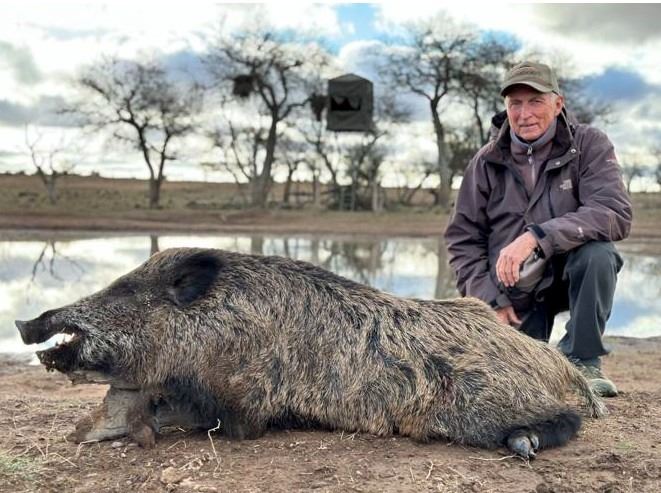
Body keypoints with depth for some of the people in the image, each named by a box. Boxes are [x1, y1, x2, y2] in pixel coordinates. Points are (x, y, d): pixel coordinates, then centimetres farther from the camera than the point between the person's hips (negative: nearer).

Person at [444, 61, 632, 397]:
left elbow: (615, 213, -25)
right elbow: (462, 239, -1)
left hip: (571, 275, -1)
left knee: (598, 252, -32)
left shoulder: (589, 145, -10)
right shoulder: (486, 162, -5)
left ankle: (582, 360, -13)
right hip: (514, 293, 1)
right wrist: (491, 301, -11)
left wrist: (535, 237, -34)